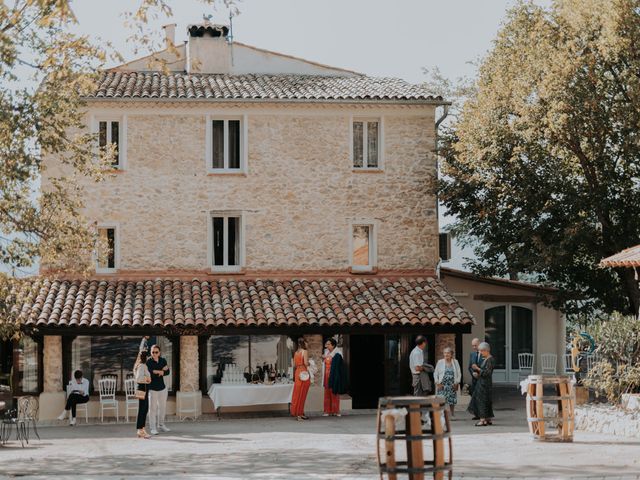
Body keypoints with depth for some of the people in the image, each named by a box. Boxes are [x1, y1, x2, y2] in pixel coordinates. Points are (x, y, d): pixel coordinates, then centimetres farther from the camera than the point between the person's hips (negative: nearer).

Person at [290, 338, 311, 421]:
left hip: (297, 373, 7)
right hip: (304, 372, -7)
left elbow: (294, 365, 13)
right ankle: (300, 413, -1)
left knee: (297, 392, 12)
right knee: (302, 393, -3)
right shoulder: (305, 351, -9)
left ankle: (295, 412, 16)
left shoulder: (296, 353, 12)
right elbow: (306, 363, -17)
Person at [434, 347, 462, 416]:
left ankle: (452, 415, 12)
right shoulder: (440, 362, 5)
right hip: (442, 385, -1)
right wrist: (437, 383, -3)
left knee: (452, 402, 1)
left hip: (452, 385, 1)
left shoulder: (455, 362, 8)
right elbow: (435, 374, 7)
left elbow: (459, 373, 9)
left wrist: (457, 383, 0)